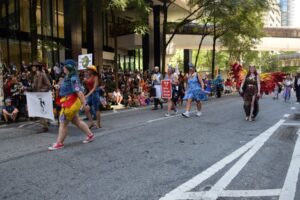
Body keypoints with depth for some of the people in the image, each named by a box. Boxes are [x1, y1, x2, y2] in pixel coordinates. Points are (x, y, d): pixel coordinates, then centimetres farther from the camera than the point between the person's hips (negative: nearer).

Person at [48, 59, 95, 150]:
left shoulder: (73, 78, -19)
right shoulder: (68, 77, 12)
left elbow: (79, 92, -26)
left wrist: (85, 103, -29)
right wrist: (59, 87, 8)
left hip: (71, 103, -10)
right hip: (69, 102, 10)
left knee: (63, 124, 0)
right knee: (77, 121, 17)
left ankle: (59, 143, 12)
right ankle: (90, 135, 26)